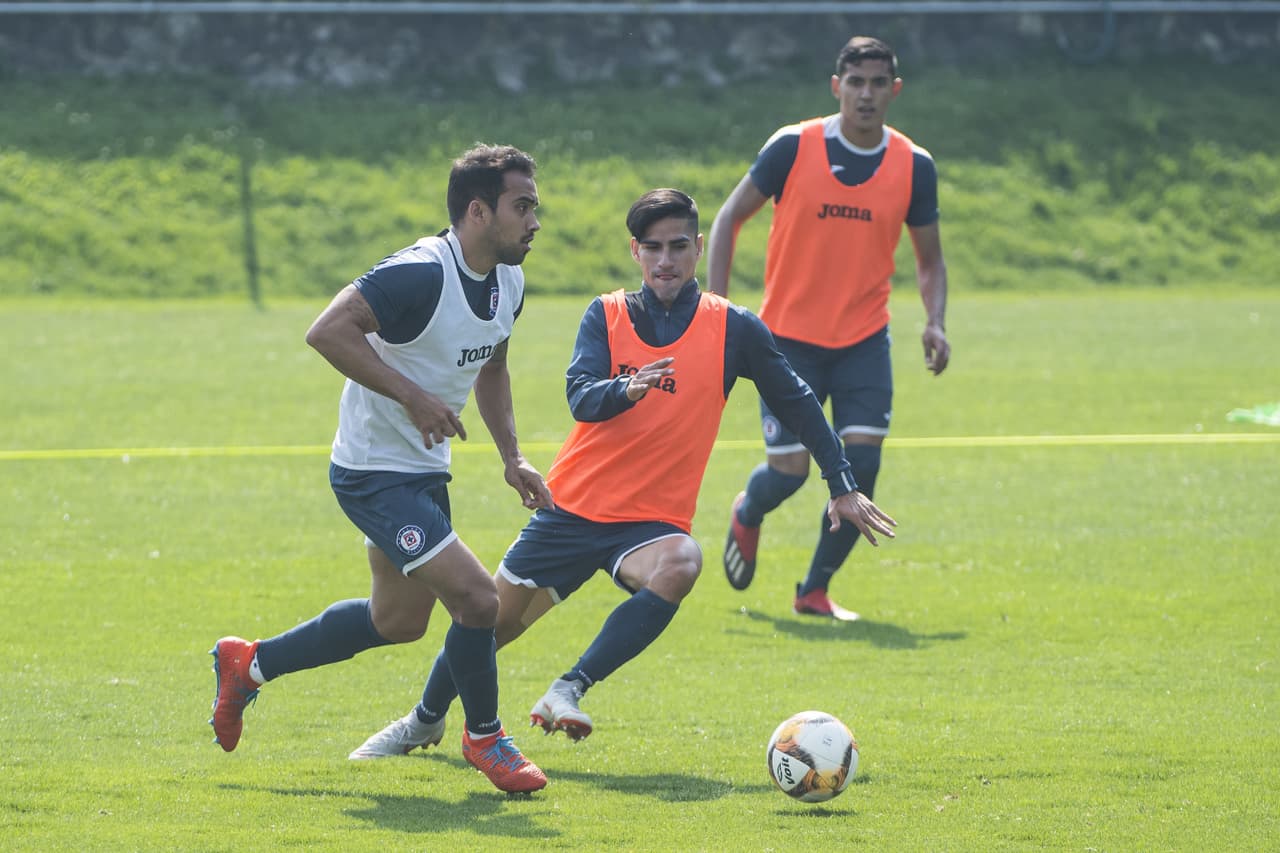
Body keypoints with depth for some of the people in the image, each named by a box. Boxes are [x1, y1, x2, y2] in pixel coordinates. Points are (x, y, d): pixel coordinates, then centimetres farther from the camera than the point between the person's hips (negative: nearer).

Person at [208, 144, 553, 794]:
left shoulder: (508, 282, 3)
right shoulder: (421, 273, -26)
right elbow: (327, 331, -32)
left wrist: (511, 456, 10)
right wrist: (413, 396, -31)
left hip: (425, 471, 10)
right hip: (375, 472, -10)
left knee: (400, 621, 21)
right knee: (475, 596, -17)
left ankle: (248, 664, 37)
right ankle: (484, 739, 7)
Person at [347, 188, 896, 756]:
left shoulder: (732, 329, -1)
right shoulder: (607, 315, 0)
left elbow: (796, 402, 10)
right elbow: (581, 399, -15)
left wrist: (842, 486, 10)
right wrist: (626, 390, -38)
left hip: (651, 520, -2)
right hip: (575, 503, 2)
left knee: (679, 565, -36)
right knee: (494, 620, 8)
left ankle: (569, 690, -33)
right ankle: (425, 721, 36)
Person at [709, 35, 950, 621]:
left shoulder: (914, 166, -2)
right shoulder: (793, 147, -9)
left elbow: (929, 258, 9)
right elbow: (729, 218, 0)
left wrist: (935, 322, -9)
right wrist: (716, 304, -10)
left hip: (864, 339, 2)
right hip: (789, 335, -2)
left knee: (861, 463, -12)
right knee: (788, 471, -5)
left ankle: (815, 590, 5)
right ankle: (746, 516, 33)